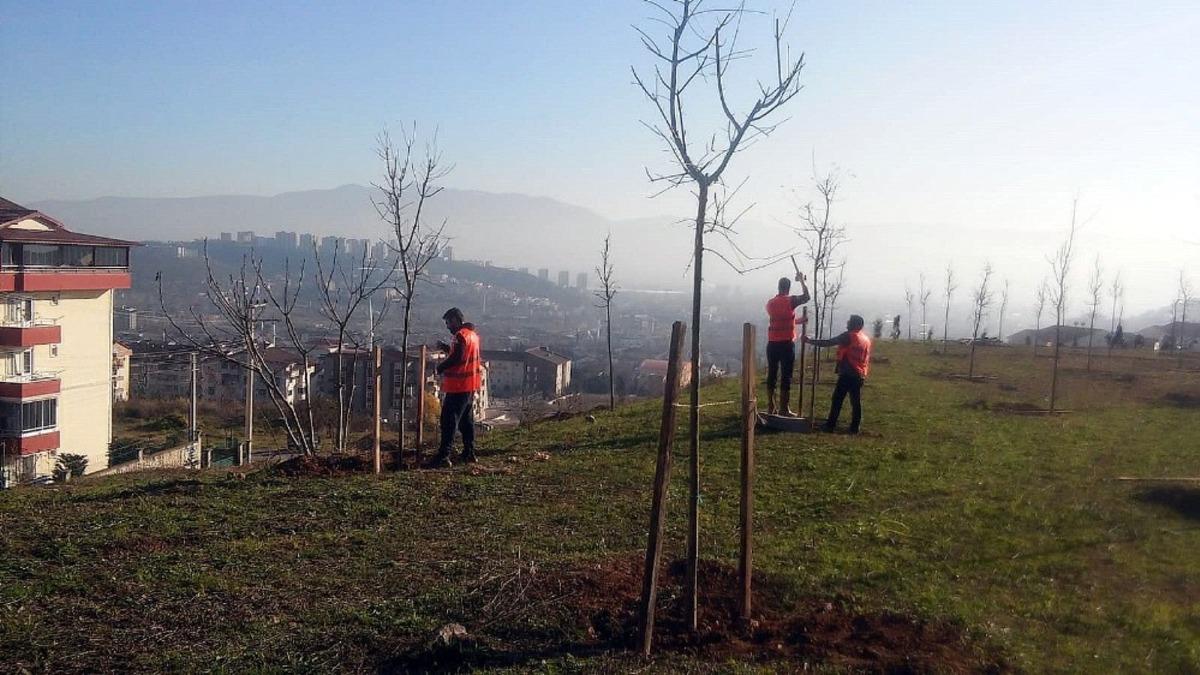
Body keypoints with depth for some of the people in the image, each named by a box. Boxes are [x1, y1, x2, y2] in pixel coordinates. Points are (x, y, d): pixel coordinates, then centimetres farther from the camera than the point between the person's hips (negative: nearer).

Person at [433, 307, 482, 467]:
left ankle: (443, 455, -9)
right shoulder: (473, 334, 14)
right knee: (467, 419, 17)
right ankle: (469, 453, 22)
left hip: (459, 386, -10)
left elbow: (455, 358, -22)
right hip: (471, 386, 10)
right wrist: (445, 347, 10)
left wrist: (440, 367, -8)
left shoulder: (461, 335, -16)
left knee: (449, 420, -7)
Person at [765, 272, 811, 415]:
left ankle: (770, 407, 12)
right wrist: (801, 280, 16)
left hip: (772, 344, 5)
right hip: (787, 344, -5)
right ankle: (784, 409, -1)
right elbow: (806, 296, 7)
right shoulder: (790, 301, -8)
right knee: (786, 376, -1)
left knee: (771, 374, 9)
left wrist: (797, 320, 30)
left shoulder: (770, 303, 8)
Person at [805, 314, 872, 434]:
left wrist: (811, 341, -6)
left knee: (837, 399, -2)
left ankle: (831, 424, -2)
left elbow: (828, 343, -11)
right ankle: (855, 427, 9)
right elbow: (867, 358, 19)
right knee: (856, 401, 8)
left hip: (847, 374, -7)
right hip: (859, 375, 7)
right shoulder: (866, 339, 14)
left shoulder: (848, 336, -8)